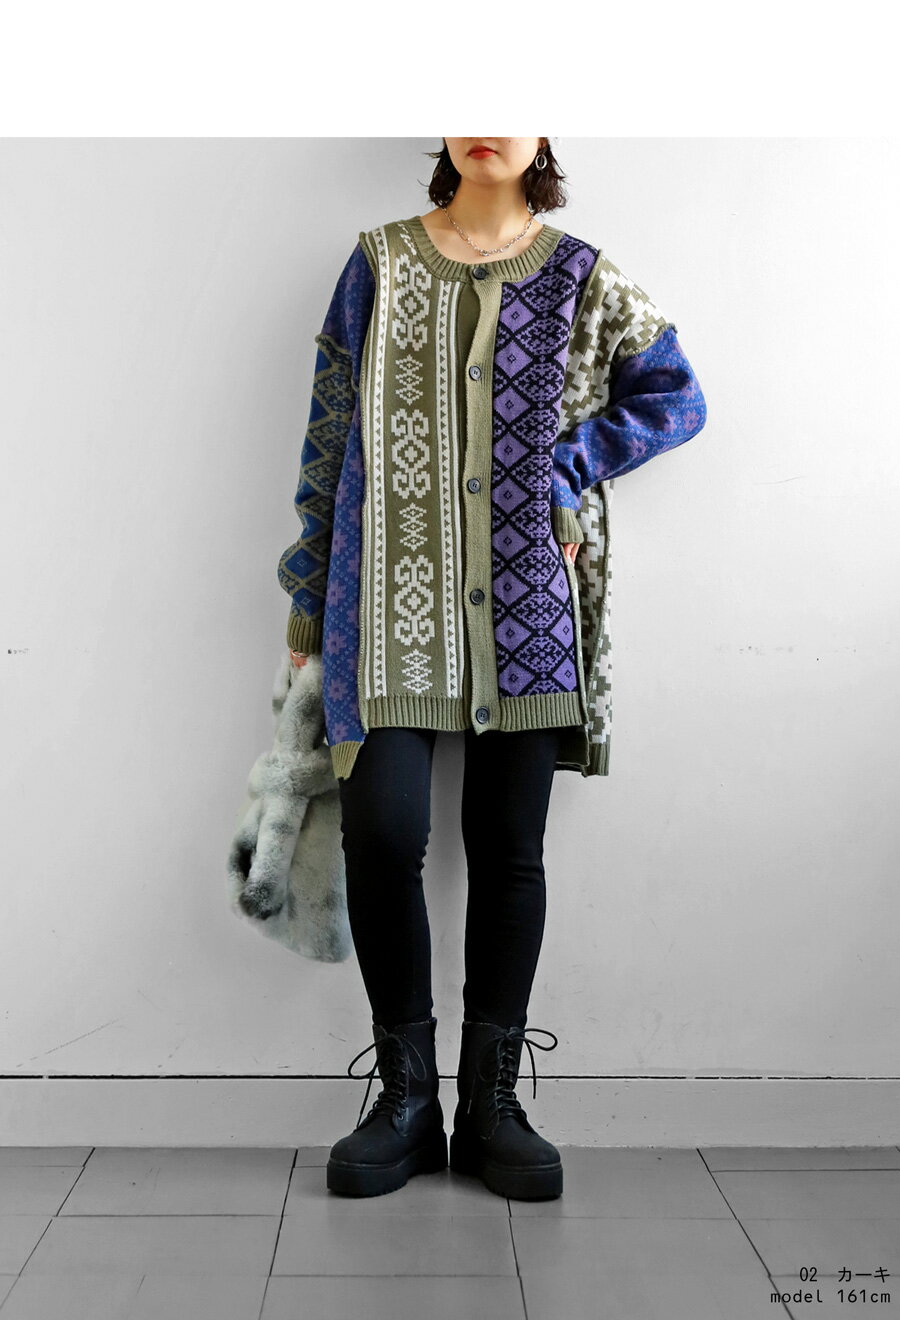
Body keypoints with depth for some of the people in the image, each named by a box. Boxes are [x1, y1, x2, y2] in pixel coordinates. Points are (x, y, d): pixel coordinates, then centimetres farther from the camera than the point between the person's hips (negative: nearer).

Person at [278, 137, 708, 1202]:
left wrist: (568, 460, -1)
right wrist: (309, 587, 8)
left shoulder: (581, 277, 11)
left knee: (509, 847, 2)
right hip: (395, 593, 0)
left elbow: (678, 400, 14)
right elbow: (331, 425, 10)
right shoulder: (380, 261, 12)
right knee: (380, 831, -11)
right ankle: (405, 1100, 8)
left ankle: (491, 1102, 17)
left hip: (527, 598, 1)